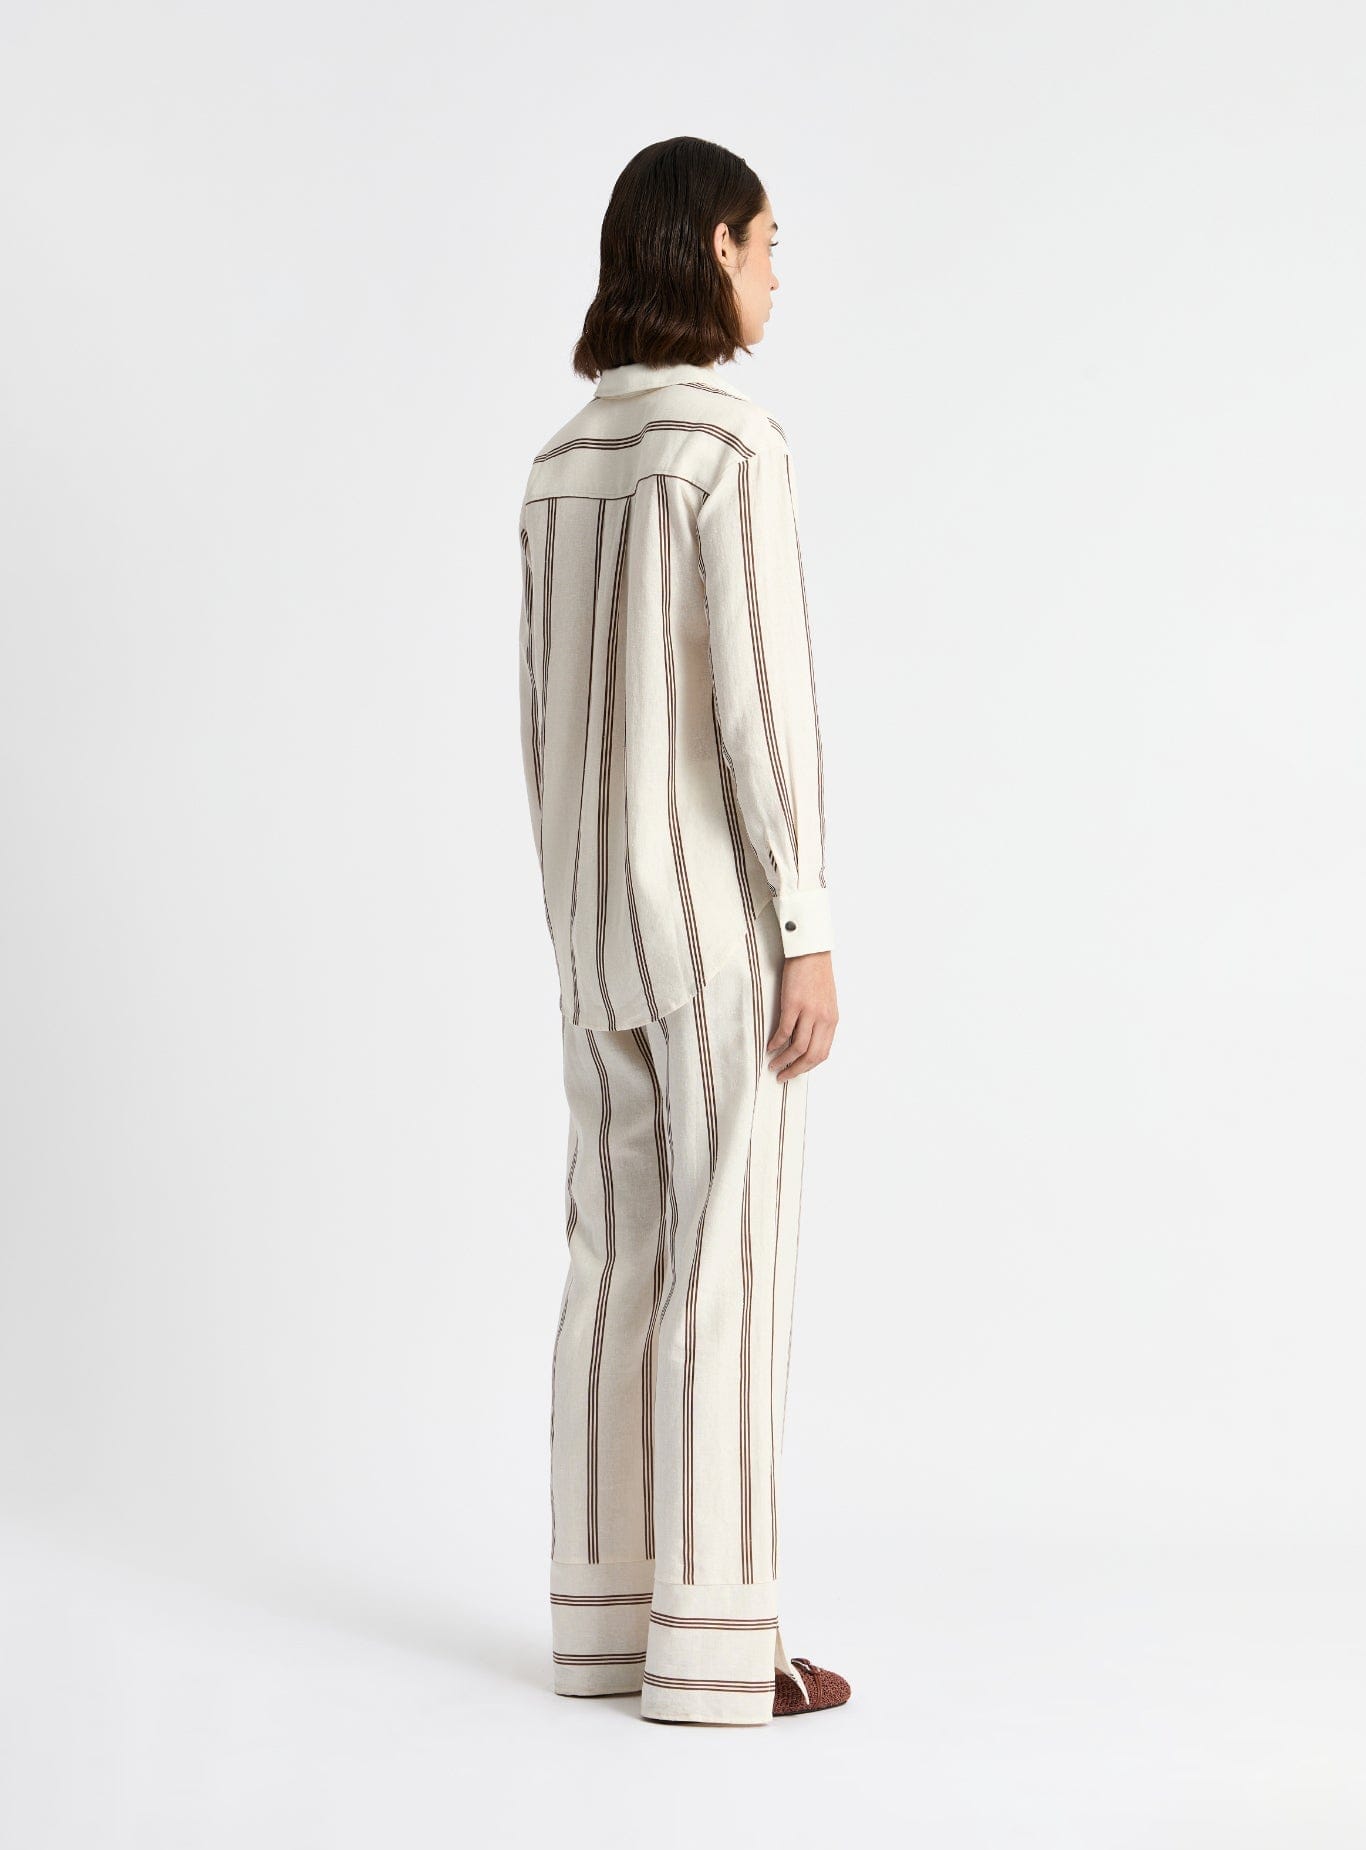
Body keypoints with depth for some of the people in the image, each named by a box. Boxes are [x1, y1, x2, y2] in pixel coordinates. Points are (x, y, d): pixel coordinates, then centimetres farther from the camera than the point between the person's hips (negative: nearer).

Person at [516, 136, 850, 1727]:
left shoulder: (567, 459, 12)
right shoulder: (734, 444, -14)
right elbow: (763, 694, -19)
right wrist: (811, 930, -16)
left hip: (609, 901, 8)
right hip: (722, 900, -8)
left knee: (622, 1256, 10)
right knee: (732, 1262, -3)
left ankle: (611, 1615, 14)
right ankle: (711, 1644, 1)